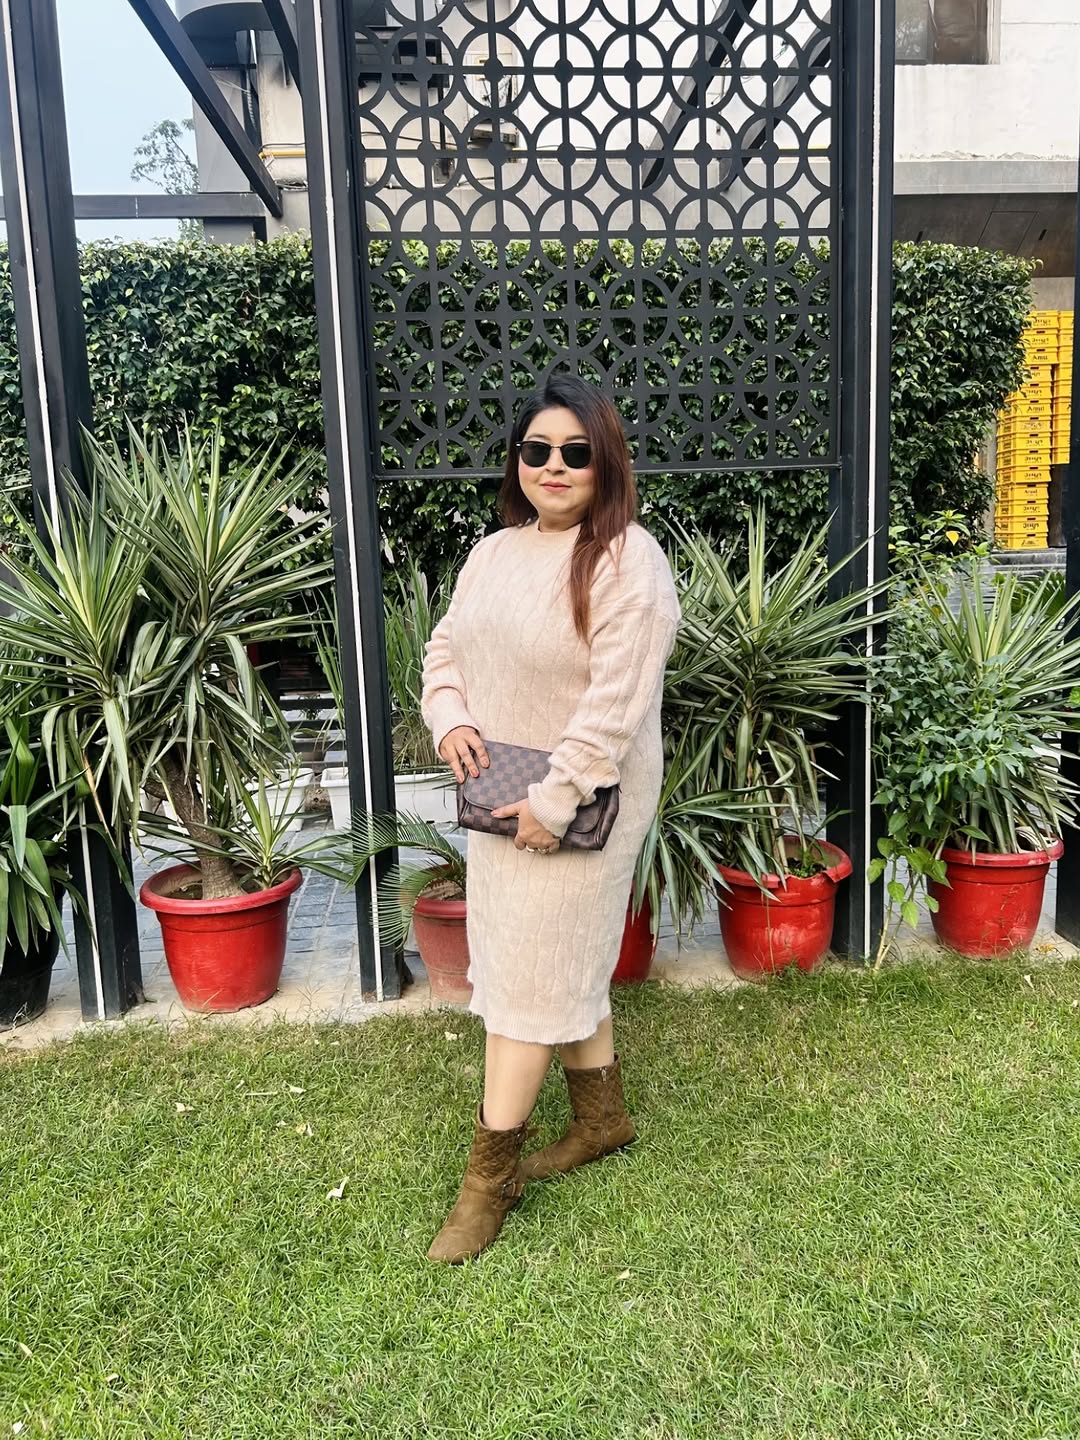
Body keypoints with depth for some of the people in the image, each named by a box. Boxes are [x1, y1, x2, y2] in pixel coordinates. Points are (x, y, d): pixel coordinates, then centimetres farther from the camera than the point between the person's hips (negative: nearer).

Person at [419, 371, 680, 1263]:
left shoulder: (627, 561, -16)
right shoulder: (495, 551, 9)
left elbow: (618, 701, -22)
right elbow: (445, 649, 15)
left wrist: (555, 800, -23)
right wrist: (451, 719, -5)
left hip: (579, 807, -7)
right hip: (499, 799, 8)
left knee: (529, 977, 0)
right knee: (568, 965, 18)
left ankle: (492, 1173, 14)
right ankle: (604, 1117, 37)